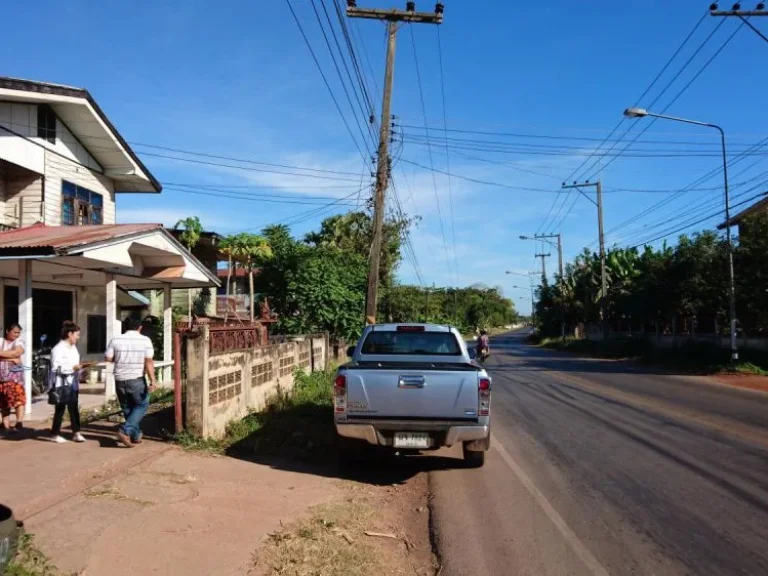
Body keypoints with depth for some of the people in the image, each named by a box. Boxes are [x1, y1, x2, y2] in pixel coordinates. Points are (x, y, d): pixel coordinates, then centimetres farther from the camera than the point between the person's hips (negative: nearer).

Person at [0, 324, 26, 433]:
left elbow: (17, 353, -13)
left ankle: (19, 423, -23)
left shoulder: (19, 343, 7)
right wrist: (10, 358, -13)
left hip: (14, 374, -3)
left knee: (18, 397, -17)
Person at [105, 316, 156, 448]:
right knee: (142, 405, 11)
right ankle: (125, 430, -6)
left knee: (127, 408, 16)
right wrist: (152, 380, -11)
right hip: (136, 379, -3)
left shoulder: (116, 339, 0)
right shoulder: (145, 340, -6)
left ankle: (136, 435, 22)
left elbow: (109, 358, 0)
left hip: (120, 379, 3)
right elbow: (149, 362, -11)